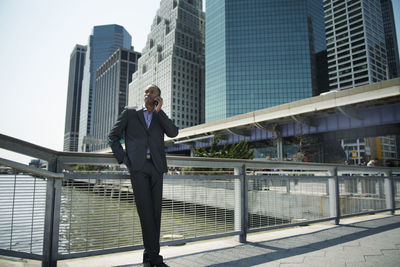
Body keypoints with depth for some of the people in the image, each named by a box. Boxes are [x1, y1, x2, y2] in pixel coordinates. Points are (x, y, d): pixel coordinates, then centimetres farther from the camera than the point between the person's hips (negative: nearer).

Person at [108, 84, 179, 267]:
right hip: (137, 166, -2)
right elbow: (113, 136, 13)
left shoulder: (161, 118, 20)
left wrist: (158, 110, -2)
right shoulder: (129, 113, 15)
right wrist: (123, 159, 1)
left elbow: (173, 133, 0)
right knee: (145, 209, -10)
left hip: (156, 167, 3)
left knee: (155, 211, 1)